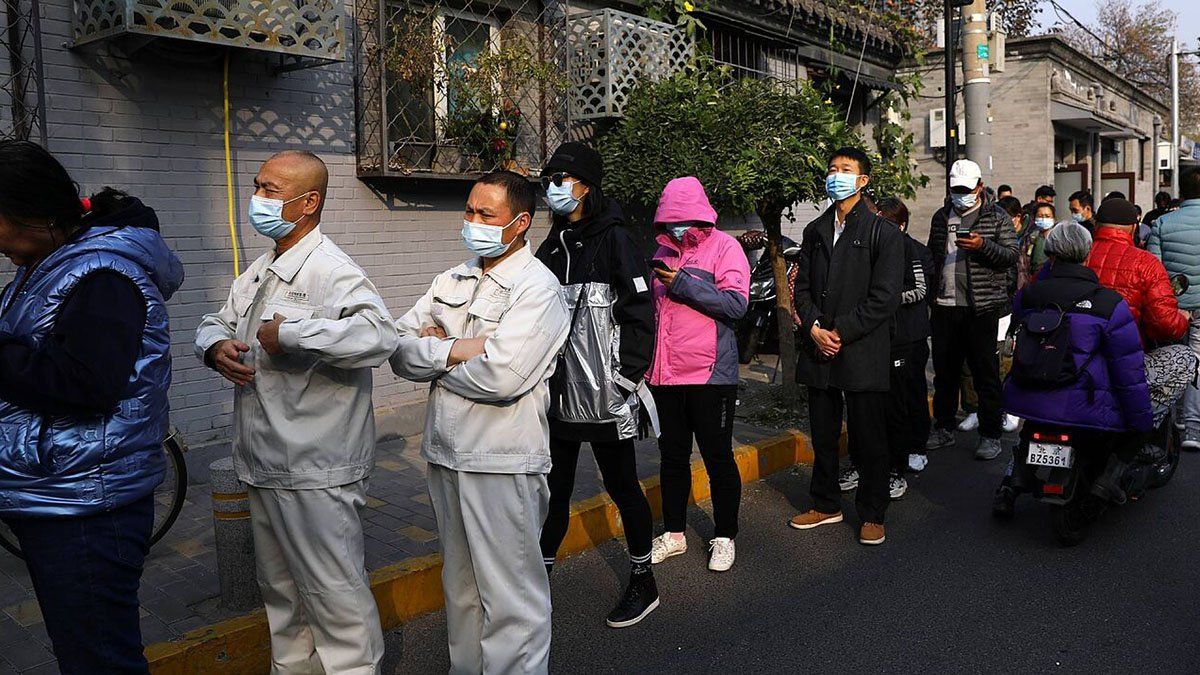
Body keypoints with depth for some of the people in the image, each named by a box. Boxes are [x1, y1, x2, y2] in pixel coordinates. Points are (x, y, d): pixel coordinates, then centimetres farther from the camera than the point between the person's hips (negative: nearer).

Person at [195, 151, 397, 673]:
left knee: (334, 591, 2)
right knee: (281, 590, 24)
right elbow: (217, 322, 21)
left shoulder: (332, 272, -19)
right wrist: (216, 346, -3)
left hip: (315, 473, -10)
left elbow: (378, 336, -36)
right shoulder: (259, 272, 13)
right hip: (265, 465, 10)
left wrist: (286, 333, -30)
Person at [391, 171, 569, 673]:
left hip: (502, 462, -7)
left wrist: (432, 356, -9)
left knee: (510, 598, 3)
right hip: (445, 453, 8)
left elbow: (500, 377, -24)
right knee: (461, 585, 21)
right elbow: (400, 347, 2)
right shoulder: (453, 280, 11)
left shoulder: (538, 288, -12)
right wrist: (457, 350, -15)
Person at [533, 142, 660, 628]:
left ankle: (643, 585, 22)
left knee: (621, 486, 6)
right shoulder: (552, 245, 12)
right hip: (558, 391, 6)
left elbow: (639, 312, -12)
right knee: (553, 488, 12)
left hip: (603, 395, -6)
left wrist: (627, 377, -14)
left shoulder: (613, 239, -8)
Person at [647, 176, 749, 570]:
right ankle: (673, 534, 26)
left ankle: (724, 537, 19)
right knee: (672, 455, 13)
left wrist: (683, 284, -20)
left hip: (710, 372, -6)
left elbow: (737, 303, -17)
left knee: (717, 457, 4)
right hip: (666, 373, 6)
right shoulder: (664, 251, 14)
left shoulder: (723, 246, -4)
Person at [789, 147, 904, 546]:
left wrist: (841, 333, -13)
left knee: (868, 438, 4)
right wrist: (814, 329, -6)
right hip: (819, 350, 5)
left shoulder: (883, 233, -3)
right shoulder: (815, 231, 14)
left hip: (863, 353, -5)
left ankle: (872, 515, 18)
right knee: (823, 435, 14)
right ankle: (826, 505, 29)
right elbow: (802, 286, 11)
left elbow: (885, 296, -10)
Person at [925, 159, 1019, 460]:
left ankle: (990, 434, 10)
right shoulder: (941, 217, 14)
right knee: (945, 371, 12)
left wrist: (984, 246, -22)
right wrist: (931, 293, 14)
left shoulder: (996, 217, 2)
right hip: (945, 307, 4)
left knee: (986, 373, 0)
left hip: (981, 308, -4)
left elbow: (1011, 255, -5)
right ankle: (944, 427, 24)